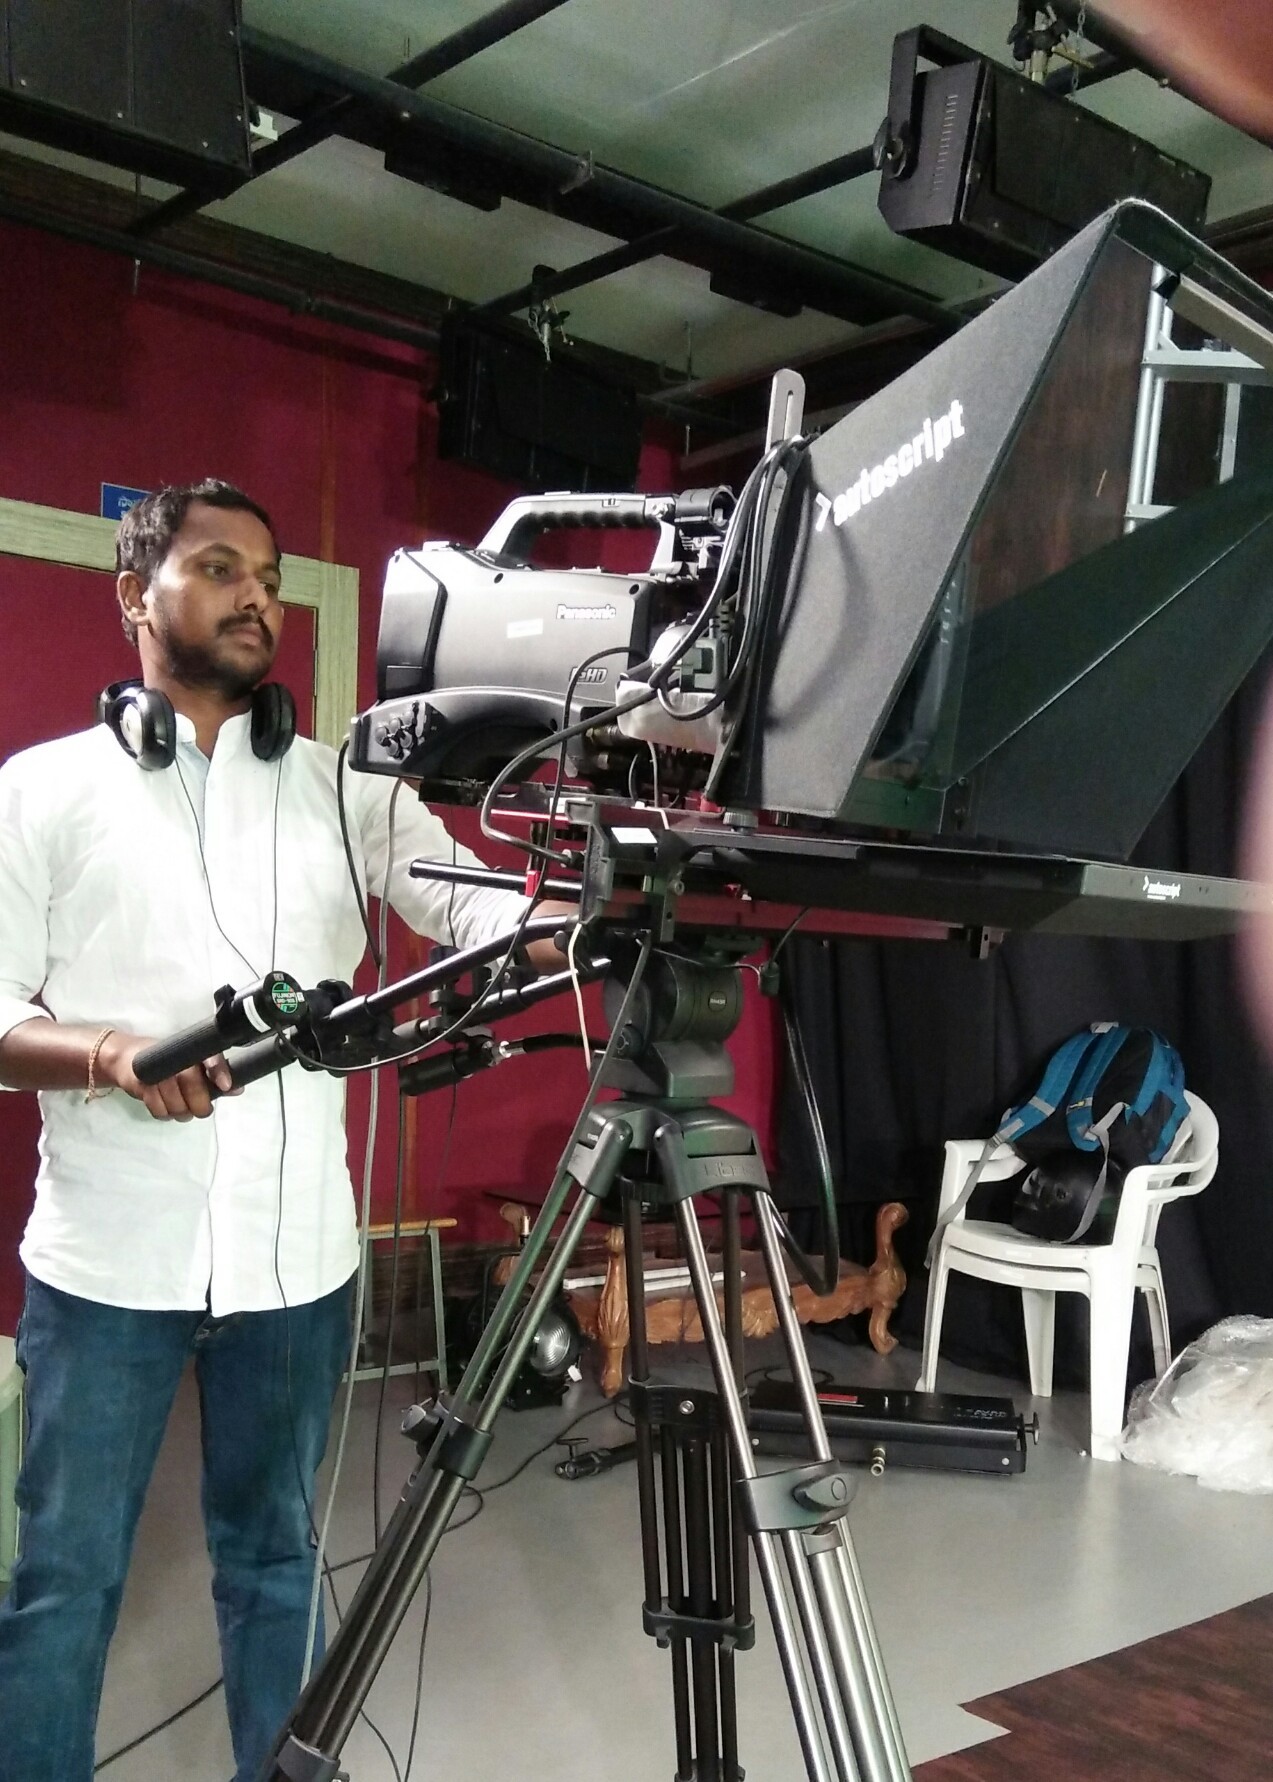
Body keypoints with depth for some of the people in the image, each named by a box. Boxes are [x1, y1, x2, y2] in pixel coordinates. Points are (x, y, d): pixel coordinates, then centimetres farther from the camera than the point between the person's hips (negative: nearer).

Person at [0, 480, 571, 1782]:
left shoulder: (344, 786, 9)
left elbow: (480, 915, -2)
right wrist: (113, 1052, -21)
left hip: (294, 1250, 2)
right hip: (108, 1254, -2)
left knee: (272, 1558, 15)